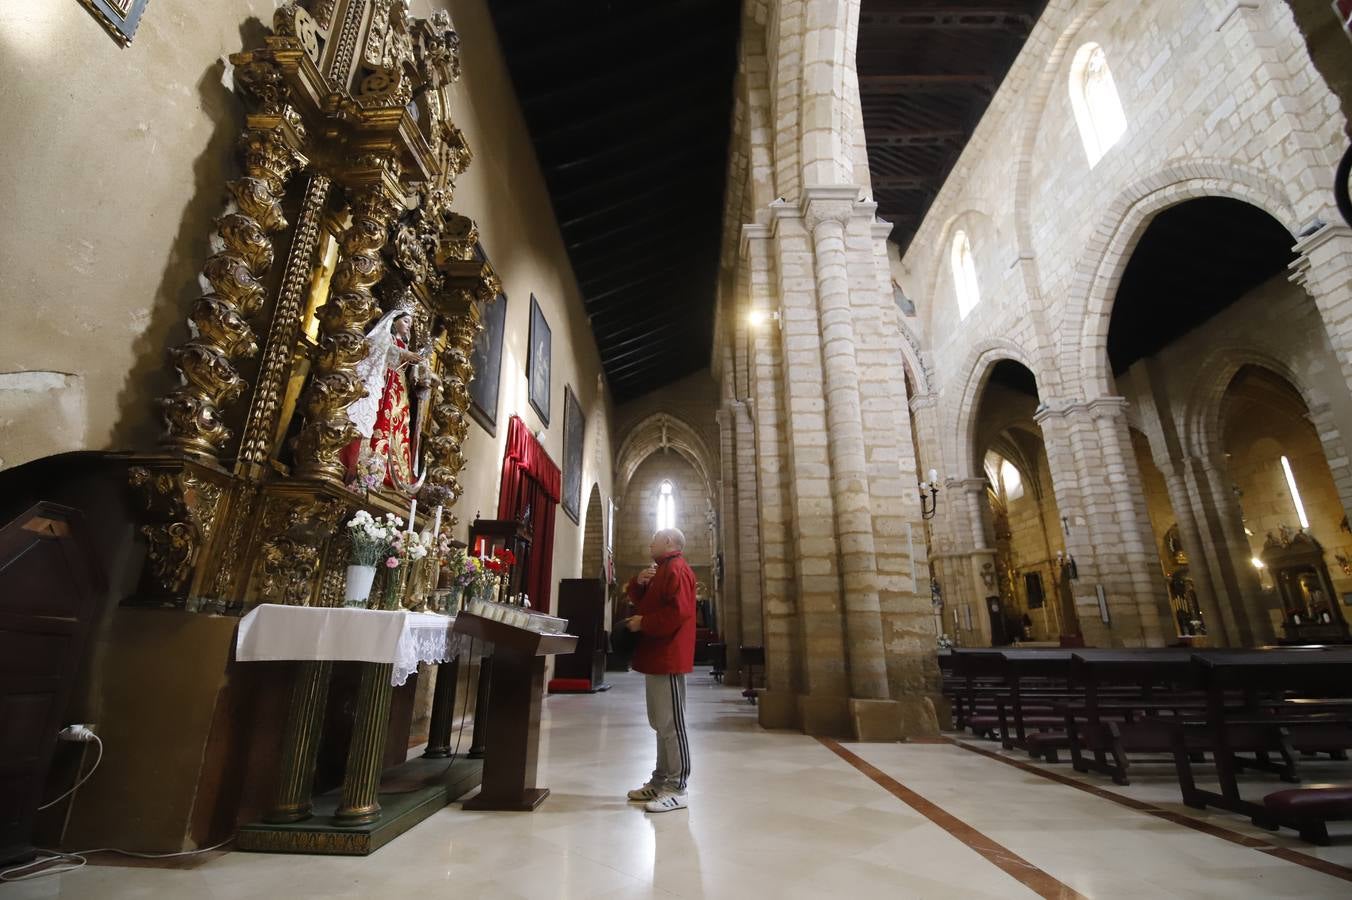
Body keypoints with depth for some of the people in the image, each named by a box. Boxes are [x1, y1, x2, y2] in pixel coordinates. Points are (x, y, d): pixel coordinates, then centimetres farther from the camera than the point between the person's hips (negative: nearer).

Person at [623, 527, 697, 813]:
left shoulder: (676, 569, -12)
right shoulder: (663, 569, 22)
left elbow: (678, 611, -24)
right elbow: (645, 603, 21)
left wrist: (642, 623, -16)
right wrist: (639, 583, 2)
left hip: (668, 658, -11)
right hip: (658, 657, 11)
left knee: (672, 725, -5)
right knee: (661, 724, 15)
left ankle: (676, 790, 2)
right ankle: (660, 781, 24)